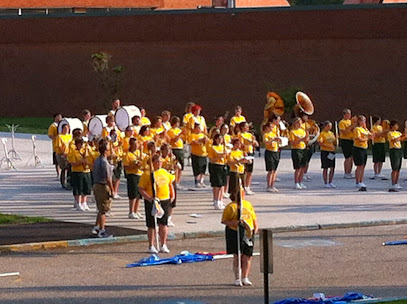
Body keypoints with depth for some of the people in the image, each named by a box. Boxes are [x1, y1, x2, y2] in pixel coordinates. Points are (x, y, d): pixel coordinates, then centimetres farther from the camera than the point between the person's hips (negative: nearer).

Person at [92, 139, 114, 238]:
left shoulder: (96, 161, 10)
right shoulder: (104, 162, -19)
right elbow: (108, 178, -21)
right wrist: (112, 190, -15)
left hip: (96, 185, 9)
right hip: (103, 186, -9)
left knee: (101, 209, 20)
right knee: (103, 210, -1)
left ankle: (96, 227, 23)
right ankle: (101, 231, 3)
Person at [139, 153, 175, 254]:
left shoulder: (164, 172, 11)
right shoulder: (147, 174, -8)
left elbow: (170, 183, 26)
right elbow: (141, 189, -11)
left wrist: (172, 195, 16)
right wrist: (149, 198, -23)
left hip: (165, 201, 5)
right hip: (152, 202, -5)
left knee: (163, 224, 4)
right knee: (152, 225, 2)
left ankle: (163, 245, 13)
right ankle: (151, 246, 10)